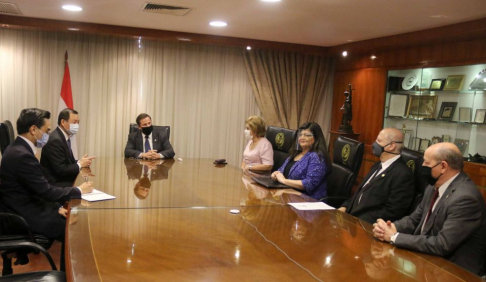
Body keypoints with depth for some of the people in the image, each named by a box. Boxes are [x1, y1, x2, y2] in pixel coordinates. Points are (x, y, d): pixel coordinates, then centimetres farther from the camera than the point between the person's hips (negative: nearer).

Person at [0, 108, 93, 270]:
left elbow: (40, 190, 9)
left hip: (23, 207, 10)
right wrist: (79, 190, -10)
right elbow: (46, 191, -23)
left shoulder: (18, 149, 6)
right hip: (23, 216, -10)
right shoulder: (22, 155, -26)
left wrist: (57, 207, 2)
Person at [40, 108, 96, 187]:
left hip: (63, 184, 9)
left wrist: (79, 162, -4)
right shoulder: (55, 140, -21)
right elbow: (60, 171, -23)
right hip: (55, 186, -9)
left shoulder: (64, 137, 9)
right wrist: (80, 164, -12)